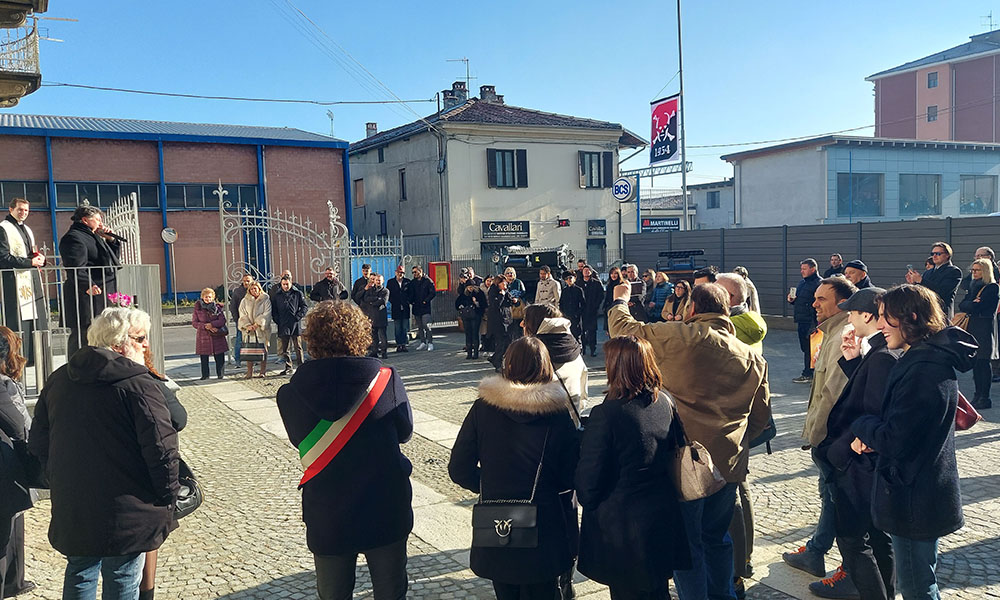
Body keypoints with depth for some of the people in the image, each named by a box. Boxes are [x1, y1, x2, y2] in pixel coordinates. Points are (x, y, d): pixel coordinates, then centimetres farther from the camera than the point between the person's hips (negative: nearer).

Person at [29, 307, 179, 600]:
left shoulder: (58, 380, 7)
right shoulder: (138, 384, -16)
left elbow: (38, 443, 14)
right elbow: (161, 447, -20)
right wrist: (168, 498, -7)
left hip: (70, 509, 6)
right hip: (126, 514, -6)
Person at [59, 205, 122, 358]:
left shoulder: (92, 237, 22)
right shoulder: (73, 237, -9)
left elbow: (112, 257, 30)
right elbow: (75, 267, -21)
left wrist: (110, 240, 15)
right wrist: (87, 285, -31)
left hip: (102, 295, 11)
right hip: (86, 295, -11)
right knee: (83, 335, -11)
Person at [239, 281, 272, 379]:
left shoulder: (265, 300, 4)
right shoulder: (245, 301, 10)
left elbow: (266, 314, -4)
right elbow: (243, 315, 4)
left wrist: (257, 324, -15)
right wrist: (247, 325, -12)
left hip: (262, 329, -1)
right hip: (249, 330, 1)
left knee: (263, 350, 0)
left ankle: (263, 372, 8)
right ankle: (249, 372, 1)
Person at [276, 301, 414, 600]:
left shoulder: (291, 394, -14)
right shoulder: (387, 379, -15)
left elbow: (299, 440, 3)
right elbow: (405, 432, -1)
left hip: (327, 519, 1)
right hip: (387, 511, 0)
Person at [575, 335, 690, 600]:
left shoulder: (606, 414, -22)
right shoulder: (665, 403, -4)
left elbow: (589, 476, -16)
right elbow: (671, 452, 9)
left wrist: (587, 501, 3)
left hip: (622, 523, -6)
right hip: (663, 516, 6)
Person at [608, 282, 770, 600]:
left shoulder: (678, 336, -10)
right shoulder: (753, 358, 9)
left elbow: (625, 329, 0)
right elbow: (761, 417, 15)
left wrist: (619, 301, 20)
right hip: (729, 463, 6)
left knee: (685, 542, 6)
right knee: (717, 538, 23)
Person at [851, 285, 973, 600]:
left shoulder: (923, 370, -26)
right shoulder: (931, 359, 8)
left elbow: (893, 439, -25)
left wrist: (862, 426, -6)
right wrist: (873, 439, -2)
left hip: (914, 500, -10)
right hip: (925, 494, 10)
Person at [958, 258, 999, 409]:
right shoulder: (973, 286, 18)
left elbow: (978, 307, -15)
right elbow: (962, 305, 8)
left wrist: (969, 306, 0)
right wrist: (973, 304, -9)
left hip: (985, 327, -7)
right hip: (972, 326, 7)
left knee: (983, 361, -7)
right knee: (975, 363, 6)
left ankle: (985, 398, -4)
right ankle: (978, 395, 12)